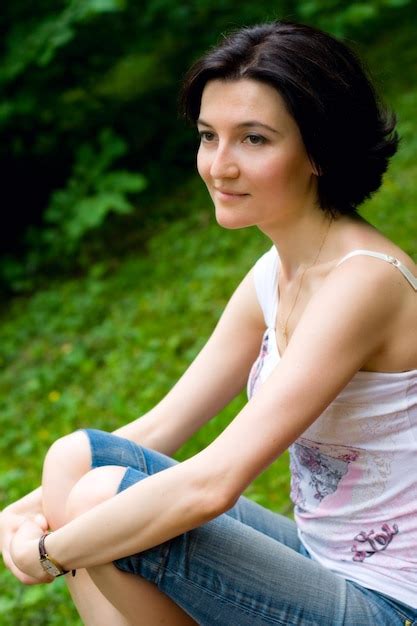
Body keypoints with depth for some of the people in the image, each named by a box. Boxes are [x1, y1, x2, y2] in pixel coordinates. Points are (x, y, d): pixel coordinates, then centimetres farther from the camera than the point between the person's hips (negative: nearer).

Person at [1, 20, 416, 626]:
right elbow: (159, 430, 8)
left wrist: (50, 551, -16)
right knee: (78, 455, -1)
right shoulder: (274, 276, 4)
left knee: (104, 500, -19)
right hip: (327, 568, 8)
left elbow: (211, 484, -29)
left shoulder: (361, 280, -23)